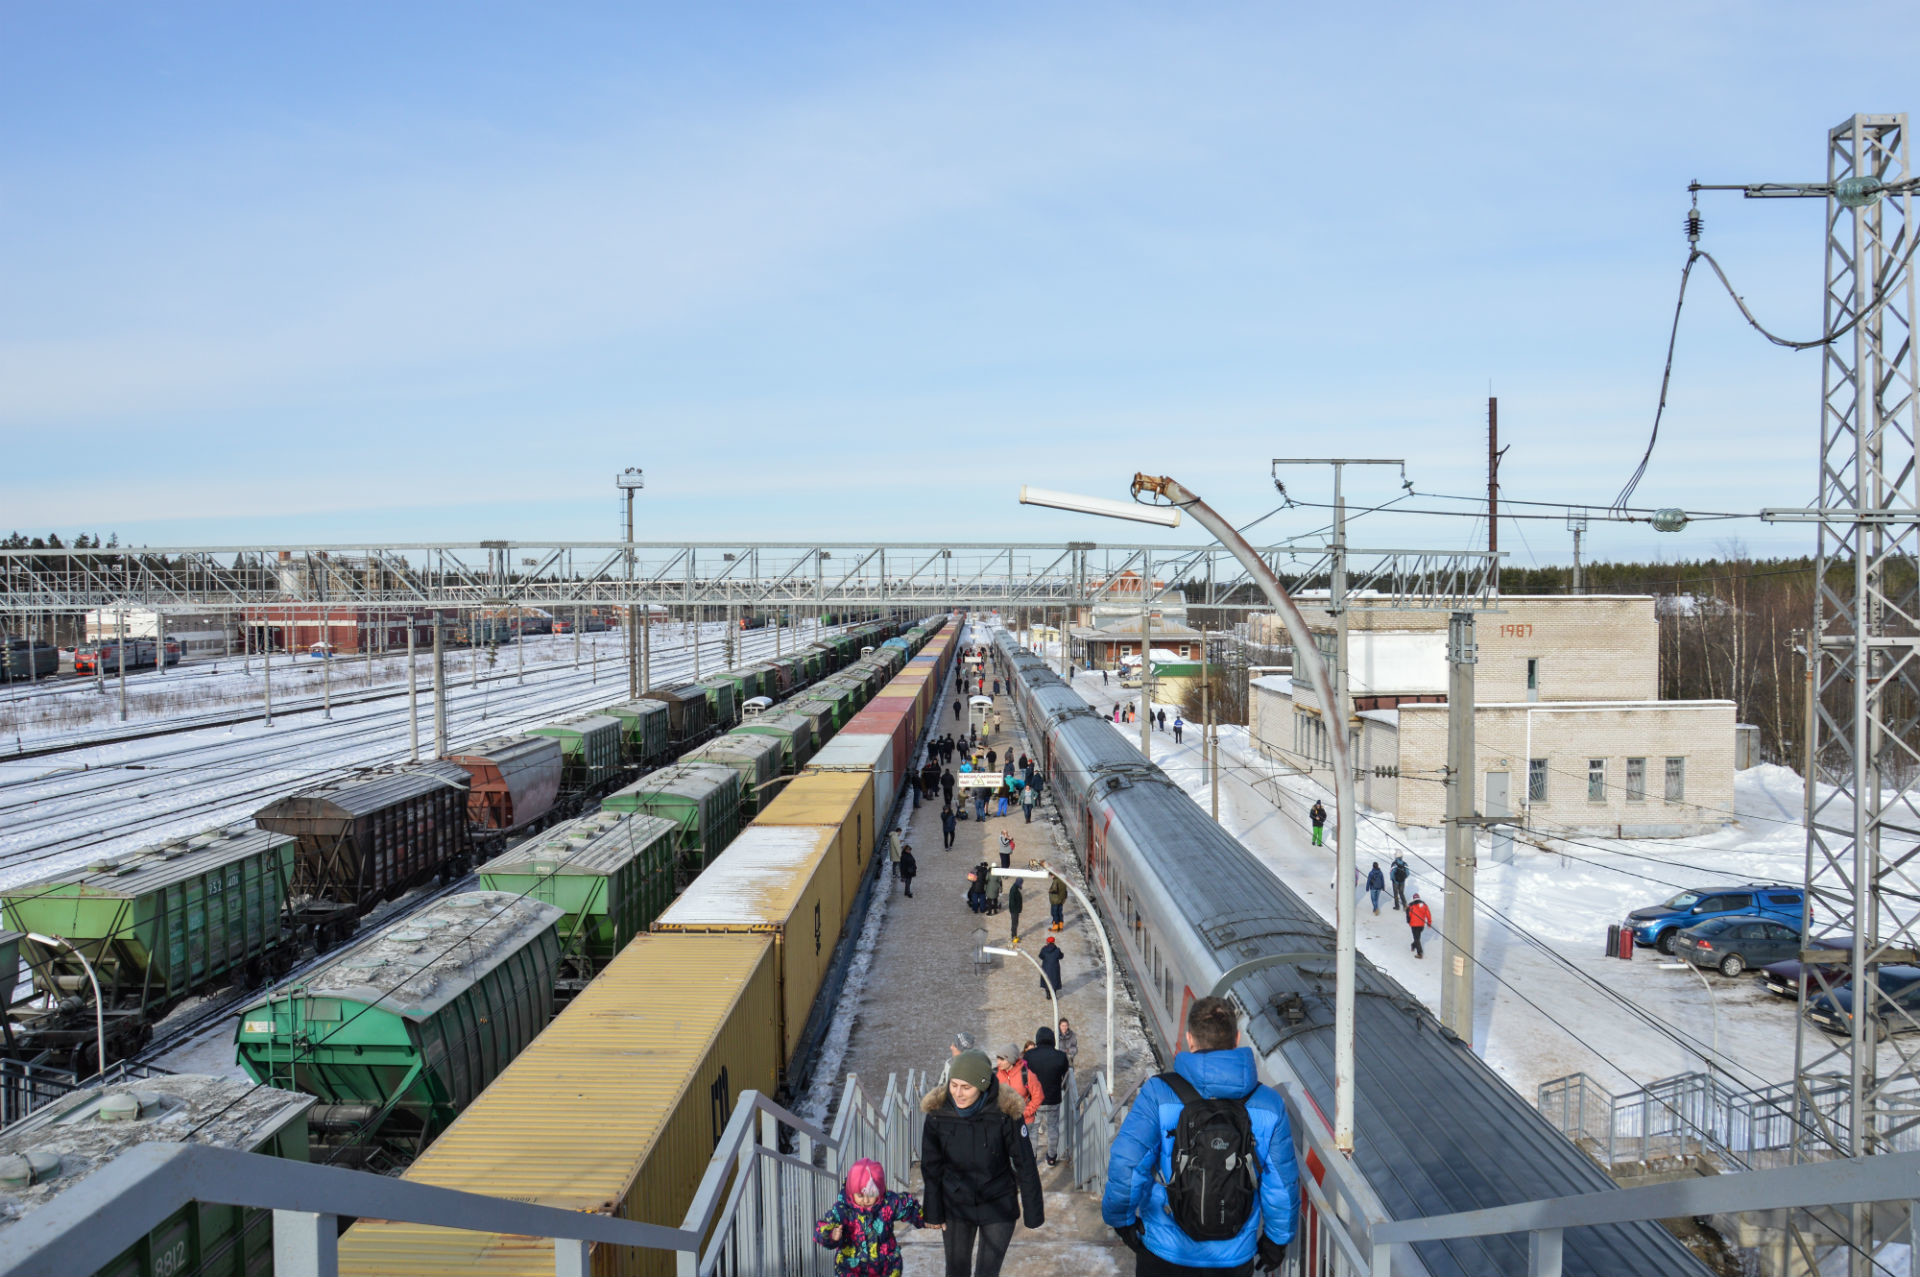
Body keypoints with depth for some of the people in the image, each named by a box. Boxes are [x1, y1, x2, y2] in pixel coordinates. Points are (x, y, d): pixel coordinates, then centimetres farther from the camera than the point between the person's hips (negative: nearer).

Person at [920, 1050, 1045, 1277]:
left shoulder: (1004, 1113, -22)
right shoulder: (937, 1112, -15)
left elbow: (1025, 1164, -10)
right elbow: (931, 1167, -2)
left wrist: (1033, 1211, -5)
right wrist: (933, 1212, 3)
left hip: (998, 1206, -2)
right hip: (956, 1206, 2)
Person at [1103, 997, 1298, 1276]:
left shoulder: (1158, 1094, -14)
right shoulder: (1268, 1104, -7)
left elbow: (1125, 1166, -19)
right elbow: (1283, 1185, -3)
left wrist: (1121, 1219, -3)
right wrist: (1276, 1241, 12)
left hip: (1164, 1253, -1)